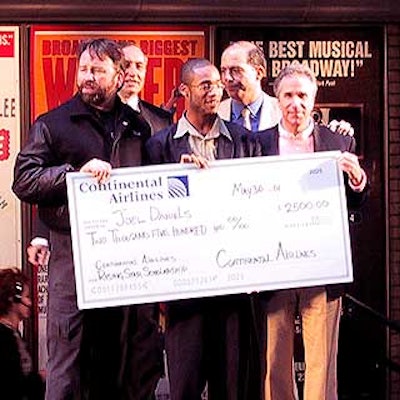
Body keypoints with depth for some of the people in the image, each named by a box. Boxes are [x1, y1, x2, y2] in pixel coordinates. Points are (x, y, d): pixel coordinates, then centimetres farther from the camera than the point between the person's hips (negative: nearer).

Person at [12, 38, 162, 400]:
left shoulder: (136, 126, 15)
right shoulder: (53, 124, 5)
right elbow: (24, 181, -5)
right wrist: (77, 171, -16)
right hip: (73, 251, -4)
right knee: (69, 352, -6)